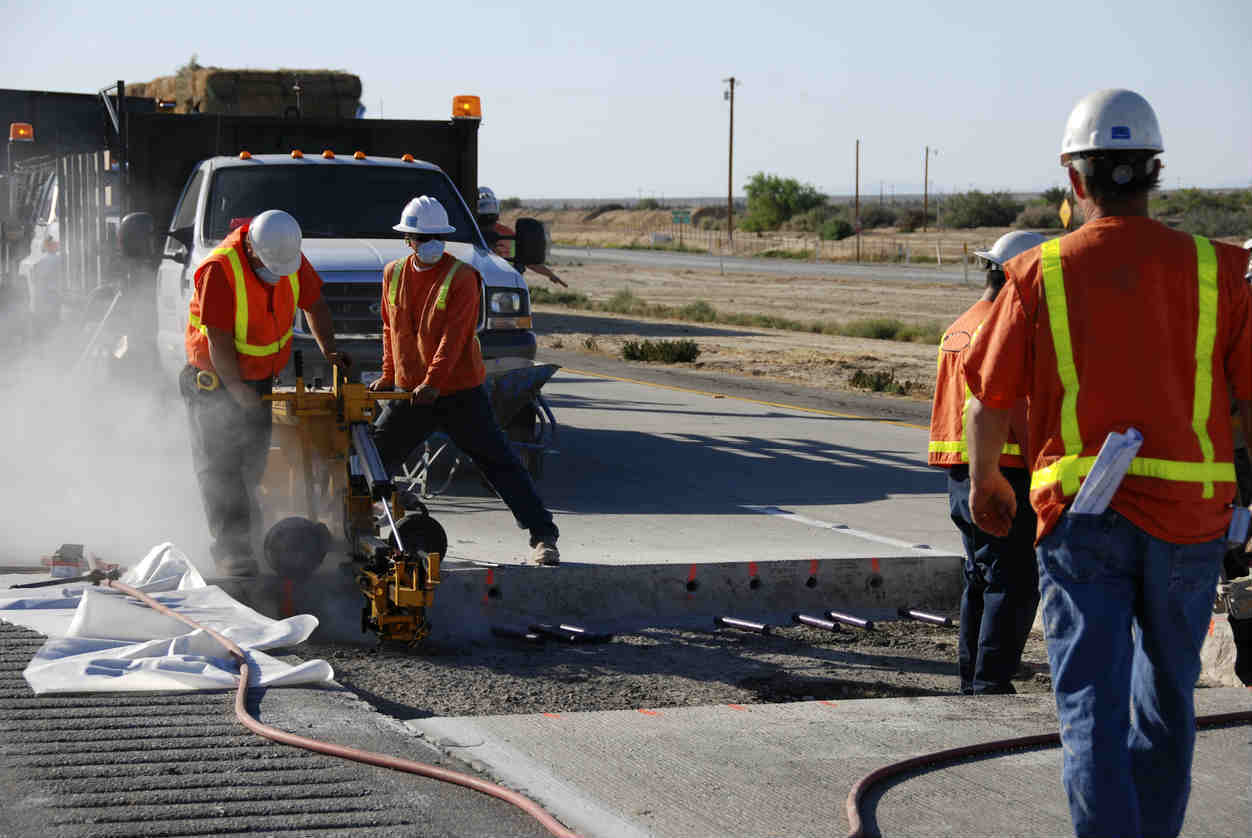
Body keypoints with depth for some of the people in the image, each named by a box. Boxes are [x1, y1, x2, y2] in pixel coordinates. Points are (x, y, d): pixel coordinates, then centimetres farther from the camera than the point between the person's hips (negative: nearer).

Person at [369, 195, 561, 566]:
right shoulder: (394, 274, 6)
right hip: (409, 393, 5)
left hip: (459, 392, -5)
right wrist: (389, 376, 12)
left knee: (500, 464, -6)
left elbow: (454, 336, -18)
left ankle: (543, 537, -5)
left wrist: (433, 382, -26)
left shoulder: (462, 277, -11)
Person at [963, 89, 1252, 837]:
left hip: (1081, 512, -2)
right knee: (1167, 697, 19)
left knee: (1093, 701, -3)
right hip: (1189, 514, 2)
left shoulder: (1041, 273, -1)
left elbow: (990, 404, 3)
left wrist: (985, 483, 21)